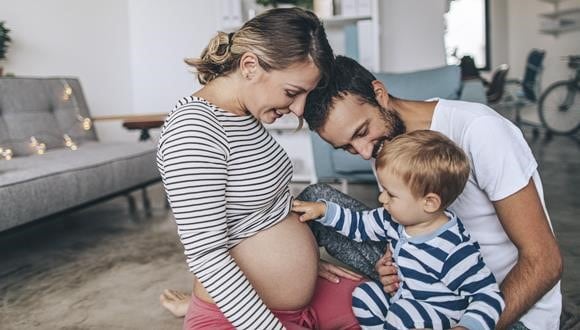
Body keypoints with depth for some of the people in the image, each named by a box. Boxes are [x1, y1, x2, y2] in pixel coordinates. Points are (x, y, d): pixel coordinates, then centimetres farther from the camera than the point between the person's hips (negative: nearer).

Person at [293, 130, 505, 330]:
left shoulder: (455, 251, -29)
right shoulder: (397, 220, -5)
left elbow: (488, 296, -23)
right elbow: (361, 225, 11)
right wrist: (323, 210, 4)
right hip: (402, 298, 8)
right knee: (363, 295, 0)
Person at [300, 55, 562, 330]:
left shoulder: (477, 130, -25)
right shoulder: (384, 144, -4)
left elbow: (543, 262, -22)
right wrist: (394, 266, -15)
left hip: (515, 308, -6)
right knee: (315, 196, -4)